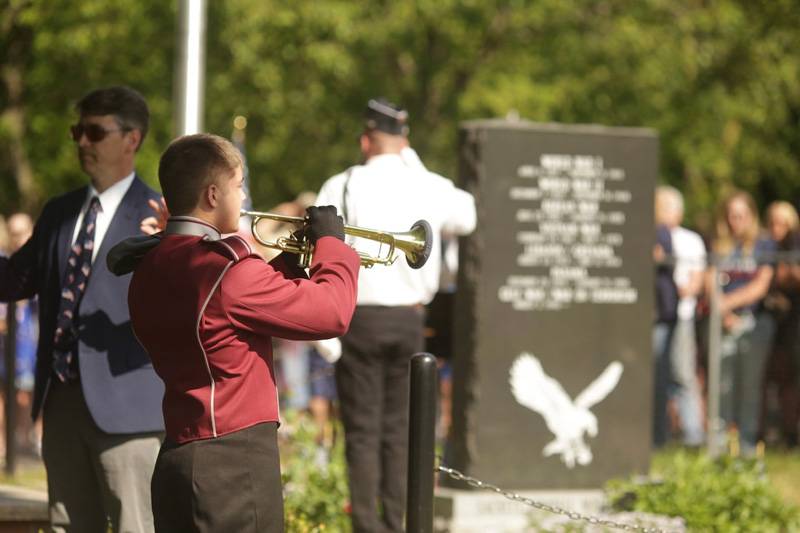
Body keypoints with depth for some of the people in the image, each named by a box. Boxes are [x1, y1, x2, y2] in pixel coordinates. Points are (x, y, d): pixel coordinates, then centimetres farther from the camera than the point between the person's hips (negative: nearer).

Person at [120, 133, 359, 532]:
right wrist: (332, 244, -1)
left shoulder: (150, 270, 10)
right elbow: (331, 312, -17)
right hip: (234, 464, -9)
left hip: (178, 457, 9)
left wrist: (289, 262, 15)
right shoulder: (227, 269, -18)